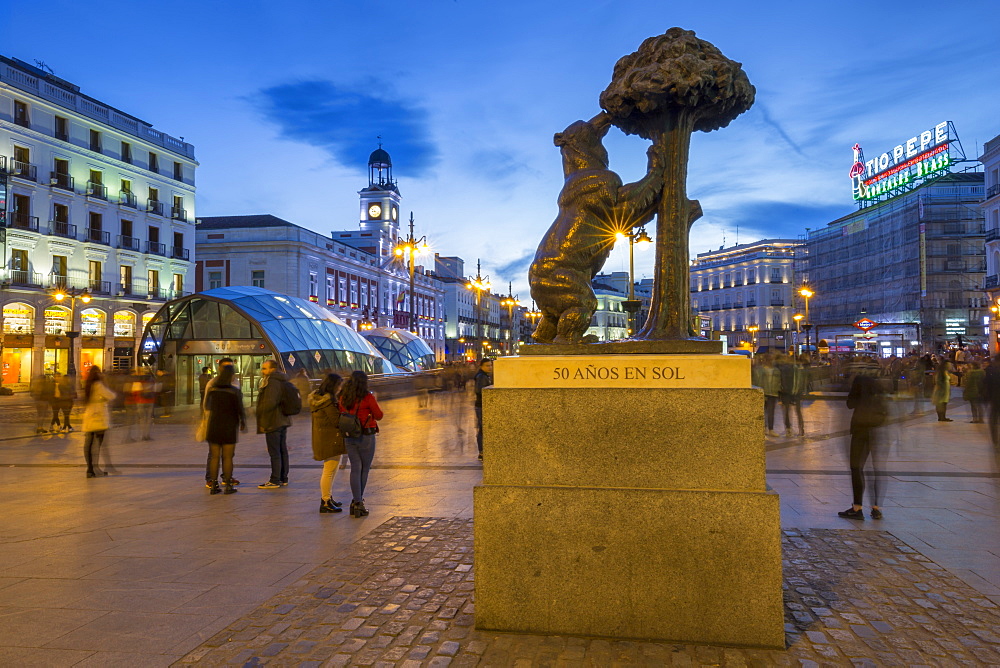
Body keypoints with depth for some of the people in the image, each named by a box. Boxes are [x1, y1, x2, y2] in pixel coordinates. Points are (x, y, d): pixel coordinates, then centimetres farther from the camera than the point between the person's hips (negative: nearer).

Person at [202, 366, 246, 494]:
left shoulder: (212, 390, 0)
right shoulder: (235, 391, -12)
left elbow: (207, 407, 12)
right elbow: (240, 410, -8)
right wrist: (243, 423, 8)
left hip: (214, 427, 4)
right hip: (229, 428, -3)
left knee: (214, 456, 9)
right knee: (227, 457, 2)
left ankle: (213, 485, 11)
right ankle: (228, 485, 6)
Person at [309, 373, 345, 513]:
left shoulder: (316, 397, 11)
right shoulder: (328, 400, -20)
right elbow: (337, 420, -20)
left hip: (321, 438, 11)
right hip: (331, 439, -11)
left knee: (329, 471, 21)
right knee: (329, 471, -4)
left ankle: (328, 498, 30)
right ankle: (325, 503, 1)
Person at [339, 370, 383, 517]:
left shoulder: (343, 398, 2)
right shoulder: (368, 397, -12)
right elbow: (379, 416, -2)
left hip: (349, 437, 4)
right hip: (366, 437, -4)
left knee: (355, 469, 8)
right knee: (365, 469, 8)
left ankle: (356, 501, 4)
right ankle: (358, 501, 13)